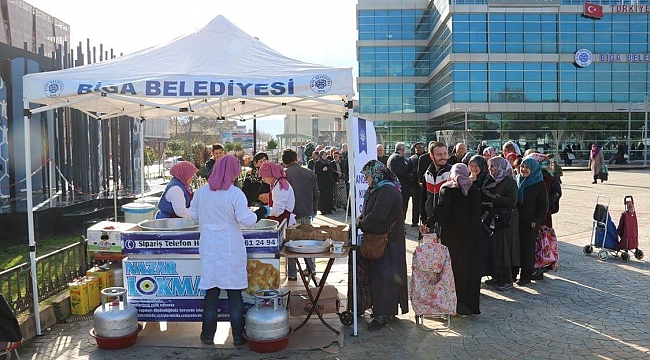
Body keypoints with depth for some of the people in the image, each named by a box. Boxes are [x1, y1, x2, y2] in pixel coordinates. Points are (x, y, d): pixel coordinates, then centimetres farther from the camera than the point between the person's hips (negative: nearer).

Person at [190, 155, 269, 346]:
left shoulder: (201, 192, 1)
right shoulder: (235, 194, -13)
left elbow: (193, 215, 12)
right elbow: (246, 220, -14)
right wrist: (260, 214, 3)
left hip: (209, 248, 4)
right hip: (231, 250, -3)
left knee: (211, 291, 12)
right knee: (234, 292, 7)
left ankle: (208, 334, 20)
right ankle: (238, 336, 15)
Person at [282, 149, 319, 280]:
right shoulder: (309, 173, 1)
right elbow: (316, 194, 6)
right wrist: (313, 209, 18)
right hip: (307, 213, 4)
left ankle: (292, 274, 10)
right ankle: (311, 268, 28)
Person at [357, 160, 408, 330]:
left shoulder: (387, 191, -20)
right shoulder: (378, 189, 12)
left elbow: (377, 216, -27)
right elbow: (370, 212, 18)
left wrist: (361, 223, -13)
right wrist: (361, 219, -1)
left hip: (387, 241, -10)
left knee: (382, 276, -5)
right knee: (377, 274, 15)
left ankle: (382, 314, 4)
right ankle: (385, 310, 27)